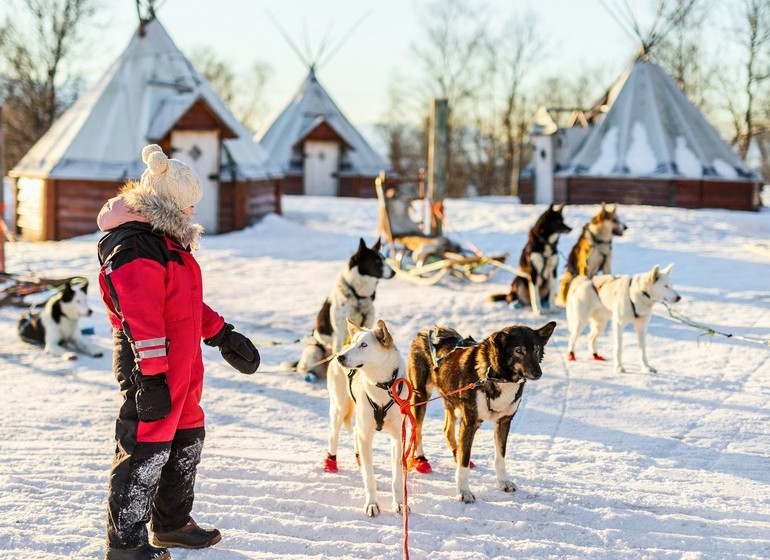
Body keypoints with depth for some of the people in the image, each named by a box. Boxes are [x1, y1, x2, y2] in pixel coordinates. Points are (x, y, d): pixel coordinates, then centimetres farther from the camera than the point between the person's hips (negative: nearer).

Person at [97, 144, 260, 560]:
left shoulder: (167, 241, 15)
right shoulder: (134, 248, -19)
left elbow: (187, 302, 26)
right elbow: (140, 318, -26)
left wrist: (222, 335, 26)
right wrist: (151, 375, -29)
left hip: (181, 367, 11)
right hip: (151, 371, -11)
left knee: (186, 442, 19)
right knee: (146, 450, -4)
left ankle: (172, 524, 35)